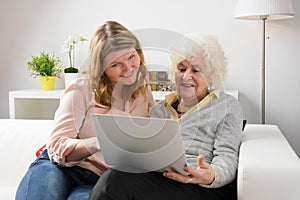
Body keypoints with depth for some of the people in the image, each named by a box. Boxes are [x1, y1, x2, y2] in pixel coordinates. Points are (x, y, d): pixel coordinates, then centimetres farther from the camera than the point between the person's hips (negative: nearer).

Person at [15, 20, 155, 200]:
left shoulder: (144, 92, 11)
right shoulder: (81, 90, -4)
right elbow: (58, 147, -10)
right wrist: (99, 143, -28)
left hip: (98, 181, 2)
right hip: (58, 167, -2)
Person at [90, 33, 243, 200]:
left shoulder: (228, 106, 14)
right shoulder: (160, 109, 27)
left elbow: (227, 156, 1)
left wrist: (212, 176, -23)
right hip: (155, 179, 4)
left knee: (118, 180, -30)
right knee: (115, 178, -34)